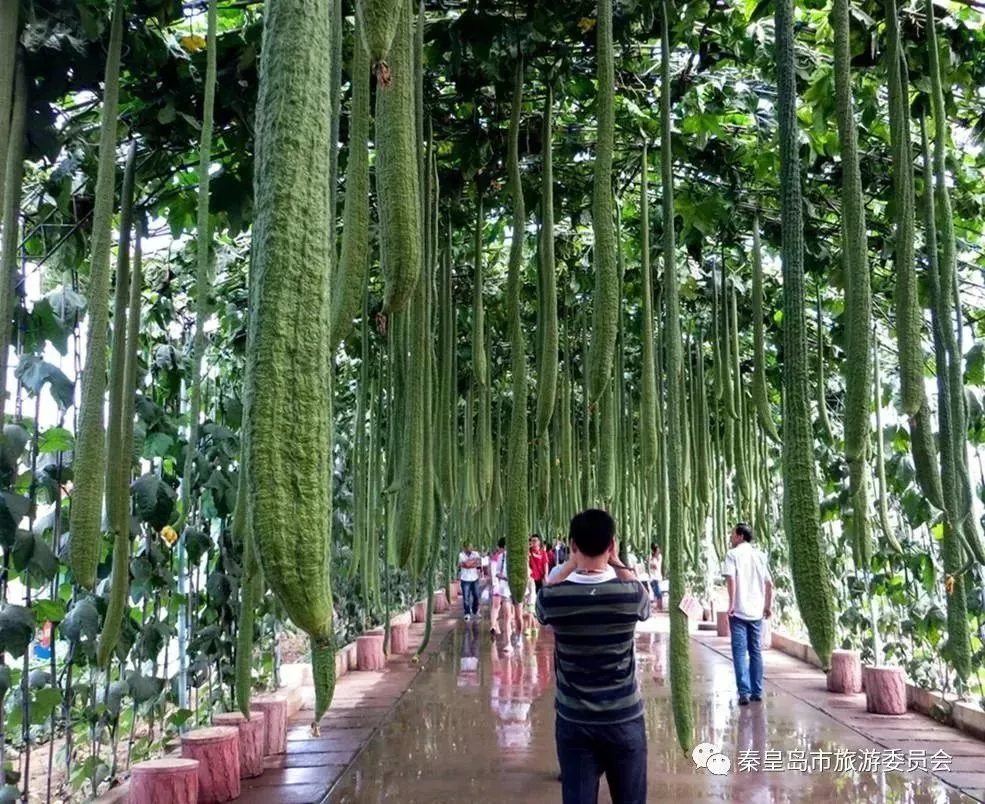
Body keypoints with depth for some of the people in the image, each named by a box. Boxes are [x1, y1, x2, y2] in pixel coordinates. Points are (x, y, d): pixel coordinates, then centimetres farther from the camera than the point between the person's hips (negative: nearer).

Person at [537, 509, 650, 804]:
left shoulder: (553, 597, -14)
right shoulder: (631, 593, -14)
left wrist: (570, 563, 10)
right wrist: (617, 563, 12)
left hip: (573, 721, 0)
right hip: (625, 719, 0)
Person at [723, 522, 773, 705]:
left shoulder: (732, 554, -3)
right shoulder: (760, 555, 11)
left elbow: (731, 579, -16)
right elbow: (769, 583, 10)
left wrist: (731, 604, -16)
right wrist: (768, 606, 17)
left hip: (739, 611, -5)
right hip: (757, 611, 5)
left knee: (740, 652, -2)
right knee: (756, 652, 12)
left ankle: (744, 692, -7)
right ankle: (757, 692, 15)